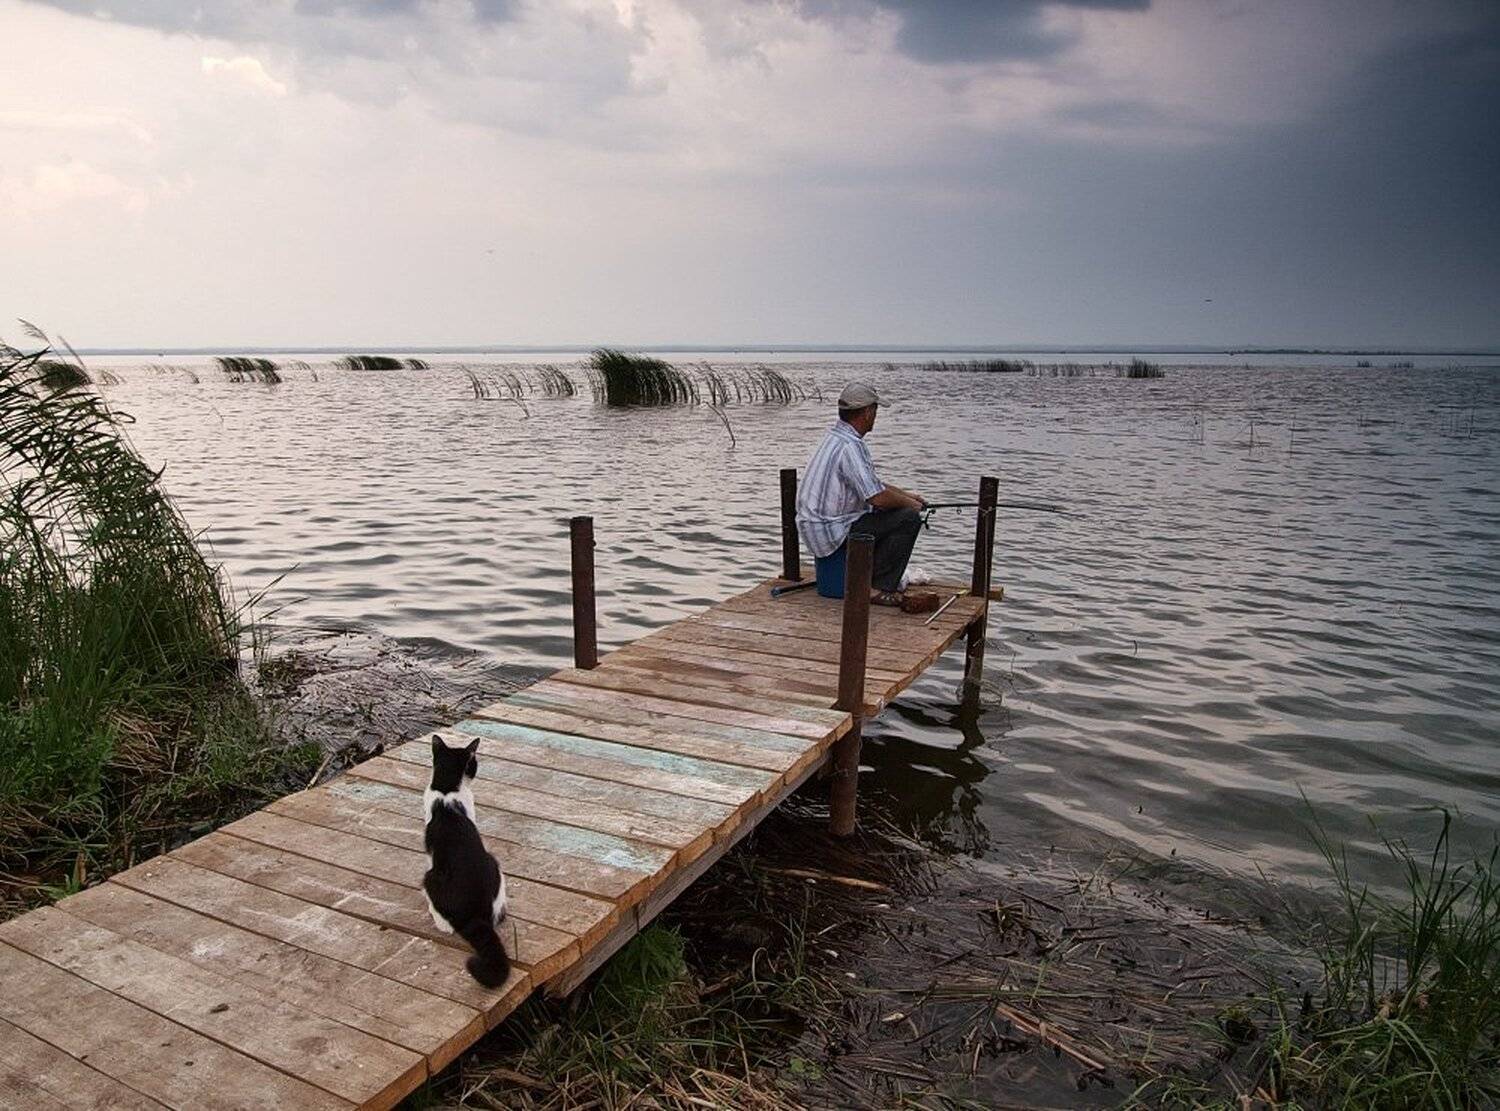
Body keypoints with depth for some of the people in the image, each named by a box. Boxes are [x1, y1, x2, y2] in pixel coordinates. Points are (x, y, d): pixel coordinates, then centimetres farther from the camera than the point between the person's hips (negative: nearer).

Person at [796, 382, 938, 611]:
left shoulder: (836, 437, 12)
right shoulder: (850, 446, -21)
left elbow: (871, 482, 24)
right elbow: (877, 497, -25)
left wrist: (906, 495, 20)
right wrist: (909, 503, -6)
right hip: (830, 533, -10)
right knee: (908, 518, -12)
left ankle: (881, 582, 21)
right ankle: (878, 588, -6)